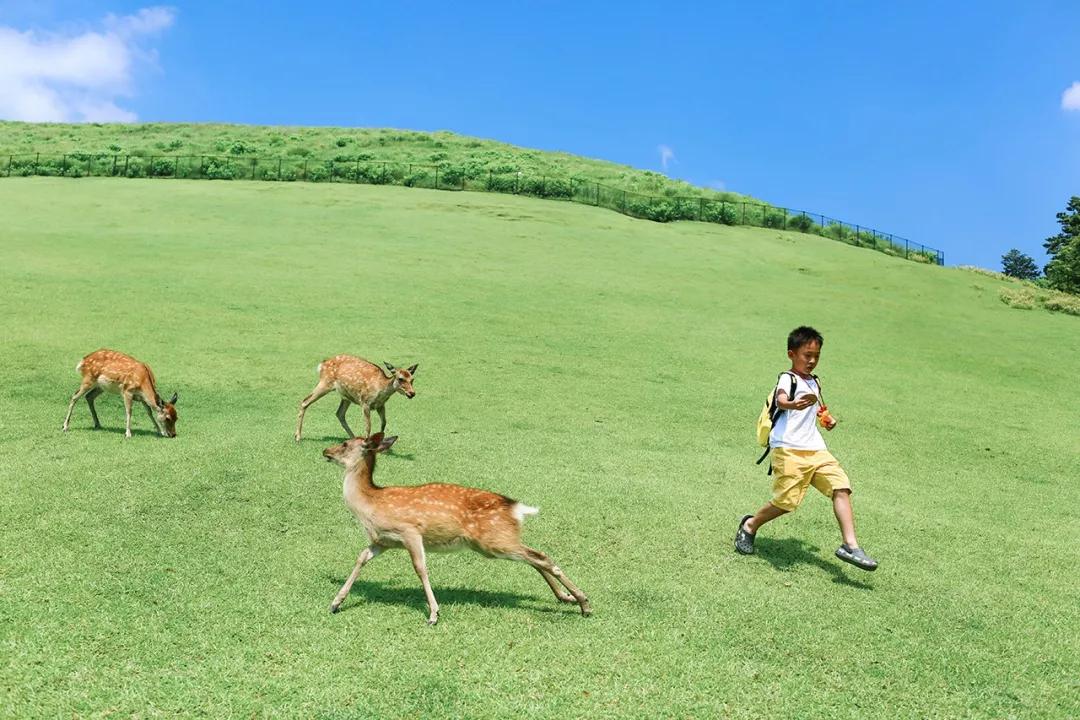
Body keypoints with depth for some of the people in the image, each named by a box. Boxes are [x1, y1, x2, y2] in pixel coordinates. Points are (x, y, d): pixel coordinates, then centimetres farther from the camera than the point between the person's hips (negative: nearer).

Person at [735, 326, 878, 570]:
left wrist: (825, 417, 22)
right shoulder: (788, 379, -7)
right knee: (786, 501, -8)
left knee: (841, 487, -9)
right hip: (788, 450, -7)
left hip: (815, 449, 8)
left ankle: (850, 545, -8)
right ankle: (750, 526, 18)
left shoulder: (814, 382, 19)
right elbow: (781, 400, -31)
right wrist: (793, 404, -53)